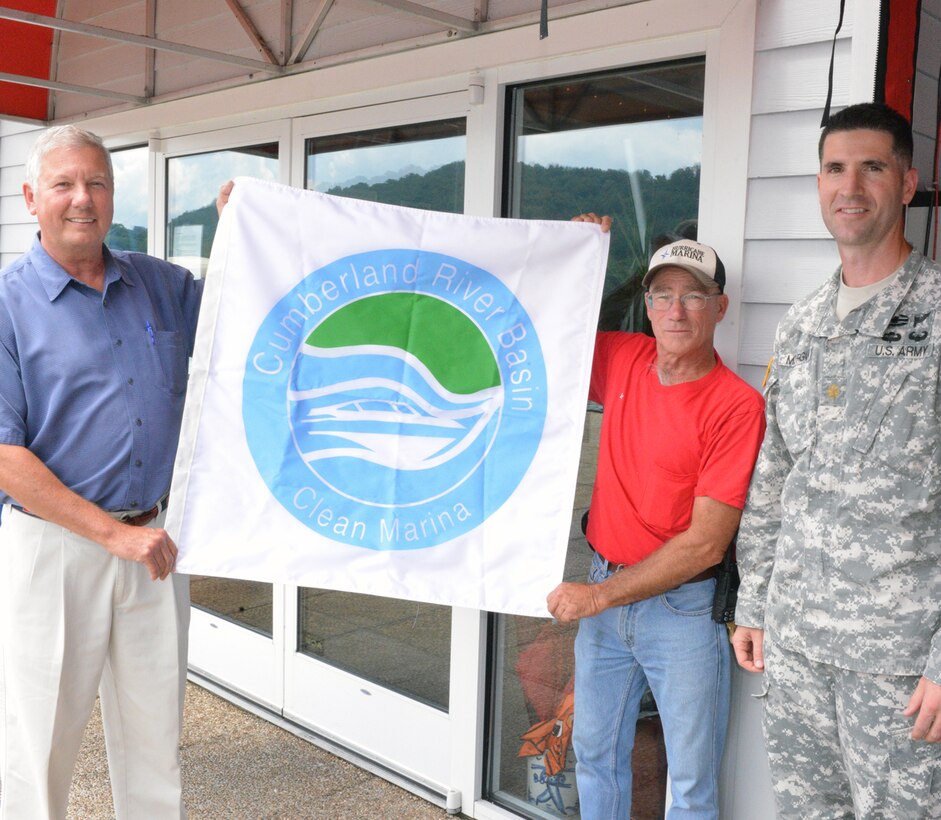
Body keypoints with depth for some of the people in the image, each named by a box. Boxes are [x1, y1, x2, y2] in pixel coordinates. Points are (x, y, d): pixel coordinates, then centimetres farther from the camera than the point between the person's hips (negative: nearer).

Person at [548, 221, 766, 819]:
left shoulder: (737, 405, -17)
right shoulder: (624, 360, -1)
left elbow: (705, 543, -19)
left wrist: (598, 596, -17)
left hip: (684, 607, -5)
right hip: (604, 596, 5)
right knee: (594, 753, 20)